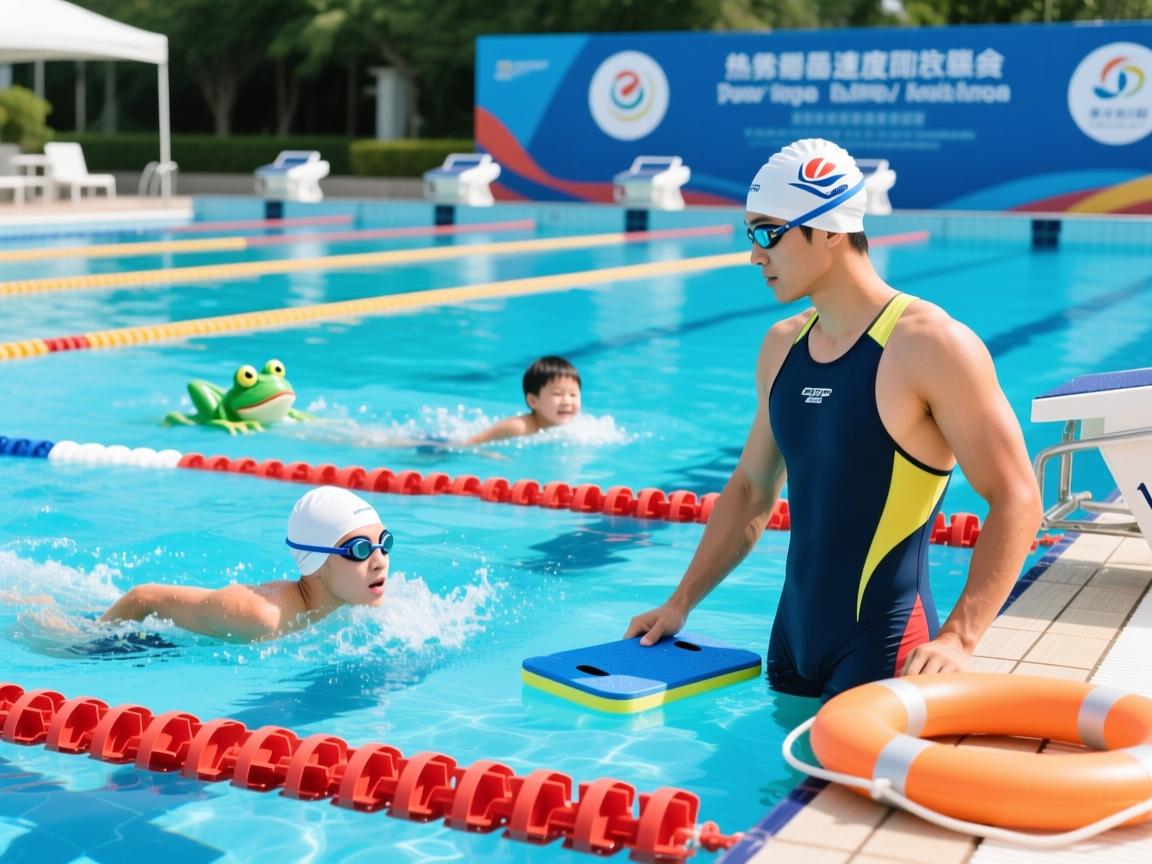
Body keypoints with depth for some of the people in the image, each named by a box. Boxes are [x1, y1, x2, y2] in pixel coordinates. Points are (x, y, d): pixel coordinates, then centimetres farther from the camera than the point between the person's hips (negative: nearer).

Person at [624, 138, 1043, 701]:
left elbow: (1016, 499, -15)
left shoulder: (930, 344, -14)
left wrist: (958, 639, -23)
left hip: (881, 650, -7)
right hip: (793, 636, 7)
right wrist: (682, 602, 13)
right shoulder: (782, 347, 8)